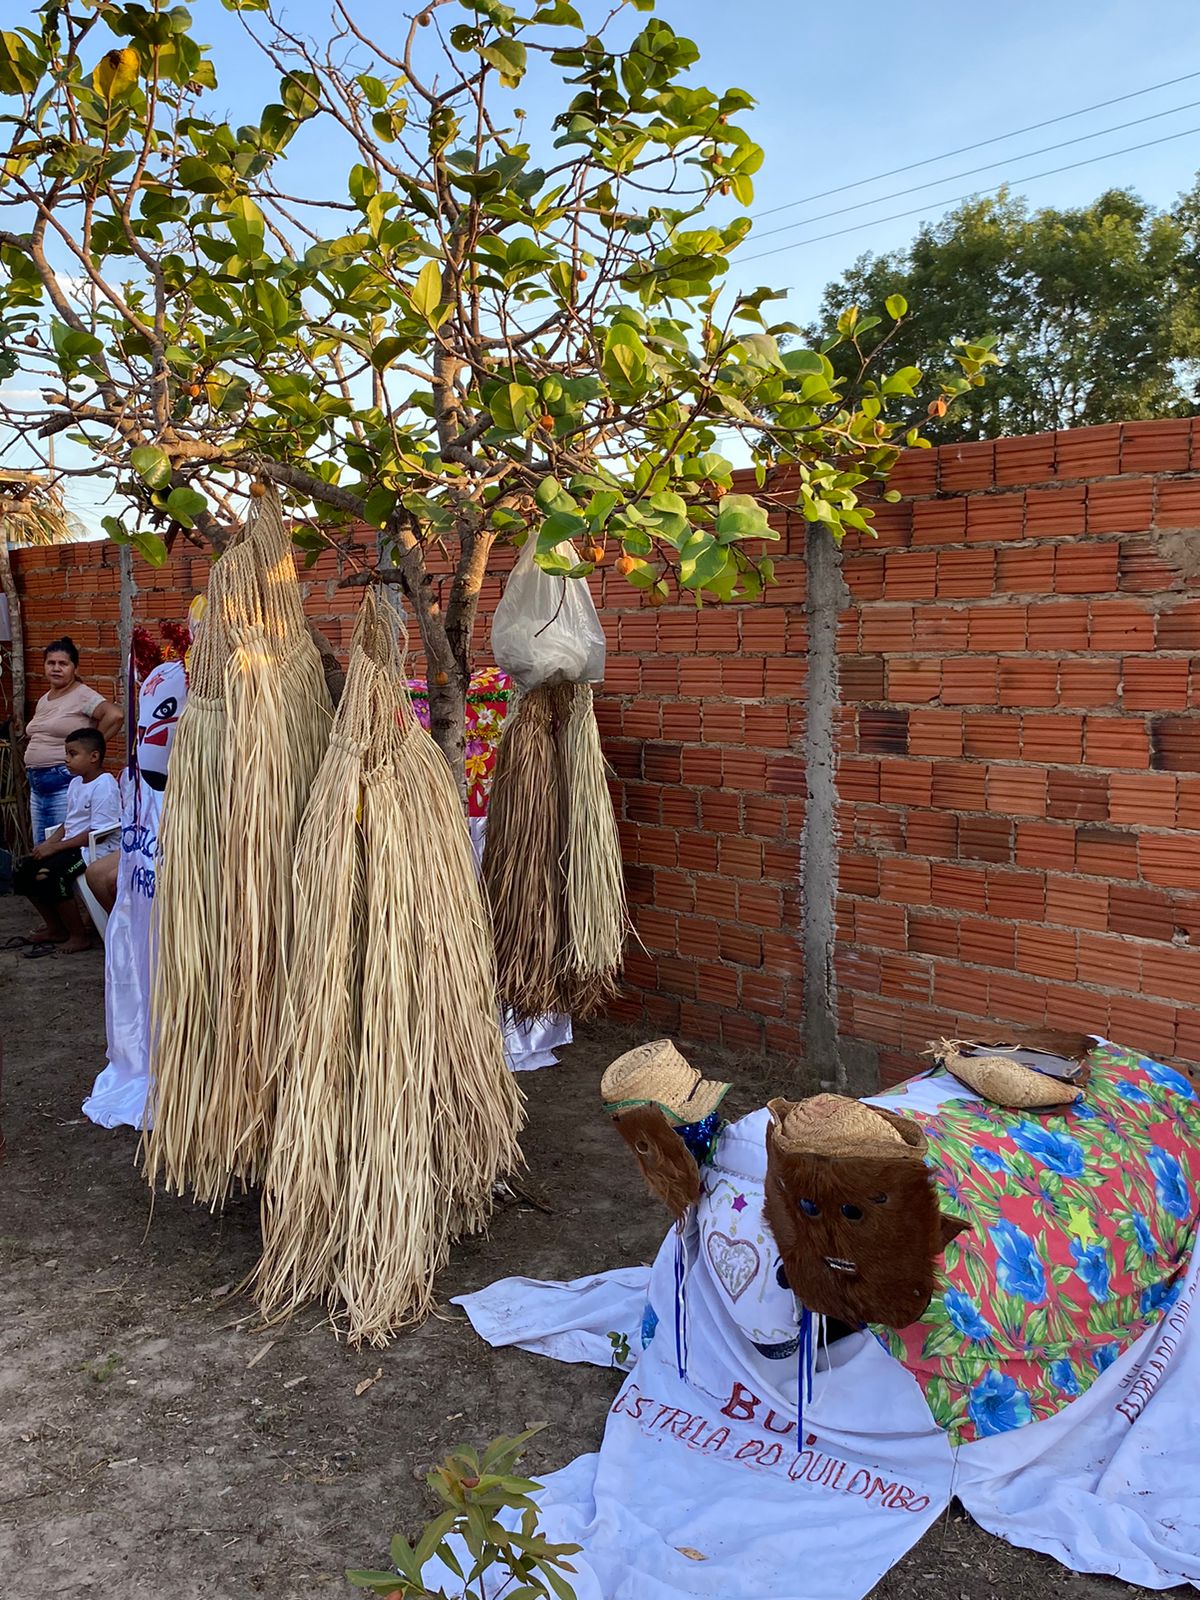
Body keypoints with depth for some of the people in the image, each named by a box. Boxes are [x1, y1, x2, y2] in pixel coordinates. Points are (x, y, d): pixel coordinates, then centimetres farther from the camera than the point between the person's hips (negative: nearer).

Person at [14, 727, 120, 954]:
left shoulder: (104, 785, -16)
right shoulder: (76, 783, 15)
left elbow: (97, 833, -21)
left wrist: (56, 846, -19)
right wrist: (48, 843, 1)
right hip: (72, 847, 10)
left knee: (49, 876, -28)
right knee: (23, 873, 4)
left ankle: (80, 936, -11)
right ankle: (56, 928, 19)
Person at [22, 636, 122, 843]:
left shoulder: (82, 695, -8)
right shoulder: (43, 700, 17)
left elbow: (115, 716, -23)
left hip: (66, 781, -8)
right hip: (37, 783, 9)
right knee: (41, 849, 11)